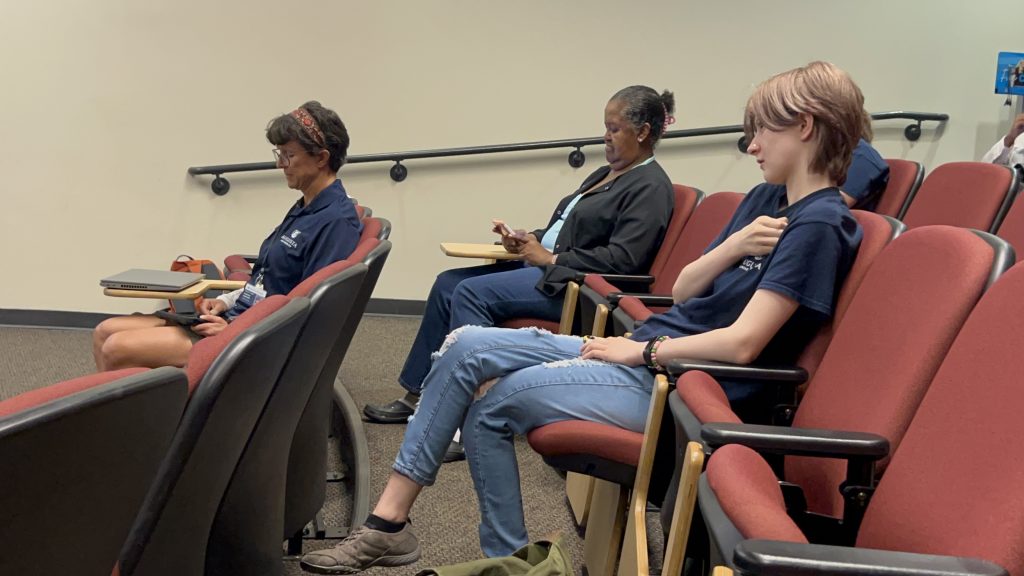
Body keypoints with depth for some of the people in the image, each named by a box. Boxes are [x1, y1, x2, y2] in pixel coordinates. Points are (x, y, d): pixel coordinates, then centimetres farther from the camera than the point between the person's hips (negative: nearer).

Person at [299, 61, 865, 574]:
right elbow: (682, 291, 13)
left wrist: (641, 350, -11)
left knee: (489, 404, -6)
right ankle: (388, 519, -4)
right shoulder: (765, 200, 14)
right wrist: (734, 246, -6)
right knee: (467, 349, -5)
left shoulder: (819, 225, -14)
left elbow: (741, 344, -21)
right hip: (641, 355, 9)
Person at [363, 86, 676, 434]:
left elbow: (623, 259, -19)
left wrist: (551, 259, -15)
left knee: (472, 292, -24)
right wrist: (529, 240, 6)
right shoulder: (606, 175, 21)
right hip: (544, 264, 10)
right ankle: (415, 397, 4)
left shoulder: (651, 187, -9)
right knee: (448, 284, 0)